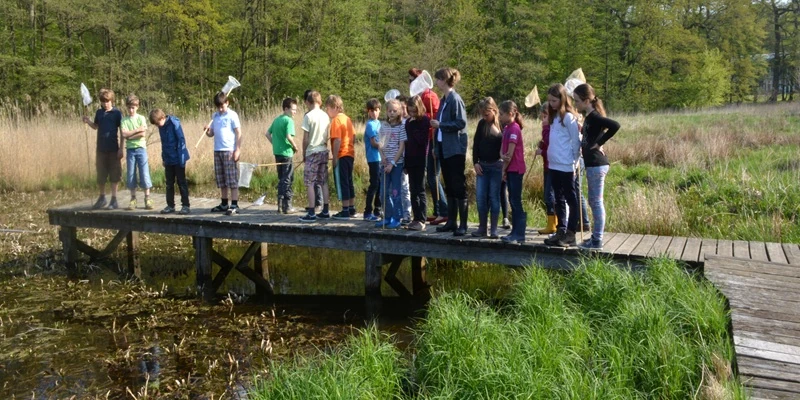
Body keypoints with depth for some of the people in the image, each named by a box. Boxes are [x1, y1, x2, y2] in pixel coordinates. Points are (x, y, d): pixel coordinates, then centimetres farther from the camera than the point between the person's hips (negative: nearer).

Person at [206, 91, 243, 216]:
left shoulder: (232, 115, -4)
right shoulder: (214, 116, 14)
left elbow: (238, 133, -6)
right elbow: (212, 133, 16)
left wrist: (238, 150, -12)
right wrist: (208, 131, -8)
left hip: (229, 151, -6)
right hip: (217, 151, 6)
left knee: (232, 180, -6)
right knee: (221, 180, 11)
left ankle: (234, 205, -5)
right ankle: (224, 204, 19)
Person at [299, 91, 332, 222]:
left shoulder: (309, 116, -10)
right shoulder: (326, 116, 6)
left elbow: (305, 139, -9)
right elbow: (327, 137, 9)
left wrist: (304, 153, 2)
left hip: (313, 152, -6)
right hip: (324, 151, 6)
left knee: (309, 183, -2)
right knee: (324, 182, 11)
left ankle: (311, 213, -4)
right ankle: (325, 211, 14)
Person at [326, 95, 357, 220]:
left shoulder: (336, 120, -14)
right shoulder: (347, 118, 12)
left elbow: (337, 140, -20)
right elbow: (354, 136, 15)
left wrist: (335, 157, -18)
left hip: (341, 156, -9)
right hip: (350, 154, 9)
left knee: (342, 183, -3)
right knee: (349, 182, 14)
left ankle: (345, 211, -2)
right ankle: (352, 209, 20)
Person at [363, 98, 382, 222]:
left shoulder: (378, 123, 14)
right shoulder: (370, 125, -9)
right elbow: (374, 143, -14)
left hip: (381, 158, 8)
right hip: (374, 158, -8)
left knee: (380, 184, 11)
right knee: (374, 185, -6)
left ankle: (377, 211, 20)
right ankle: (368, 213, -2)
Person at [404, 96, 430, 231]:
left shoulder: (424, 120, -7)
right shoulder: (409, 122, 11)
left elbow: (422, 140, -17)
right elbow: (407, 142, 14)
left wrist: (413, 127, -14)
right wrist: (405, 163, 12)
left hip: (420, 160, -6)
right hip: (410, 159, 6)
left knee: (419, 190, -5)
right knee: (413, 190, 8)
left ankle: (421, 220, -2)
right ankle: (416, 218, 14)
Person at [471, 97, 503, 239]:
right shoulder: (482, 124, 7)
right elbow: (476, 144, 10)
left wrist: (504, 166, -12)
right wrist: (475, 162, 3)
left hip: (497, 166, -4)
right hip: (482, 165, 4)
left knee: (494, 197, 1)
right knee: (480, 197, 3)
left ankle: (493, 229, 7)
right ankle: (482, 228, 12)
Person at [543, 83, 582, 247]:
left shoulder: (569, 117, -10)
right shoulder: (554, 118, 14)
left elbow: (576, 142, -10)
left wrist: (574, 163, -11)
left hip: (566, 167, -8)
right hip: (554, 166, 9)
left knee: (572, 200, 1)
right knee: (559, 200, 13)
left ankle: (570, 234, 4)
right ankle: (561, 232, 19)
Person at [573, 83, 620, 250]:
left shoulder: (594, 116, -15)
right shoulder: (590, 116, 12)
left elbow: (615, 125, -29)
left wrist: (599, 143, -20)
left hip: (596, 165, -10)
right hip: (593, 164, 10)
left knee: (596, 202, -4)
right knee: (595, 201, 15)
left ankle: (597, 240, 2)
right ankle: (596, 236, 23)